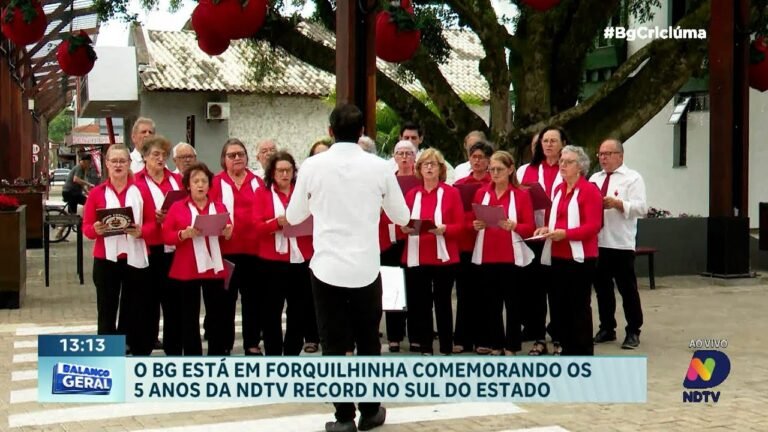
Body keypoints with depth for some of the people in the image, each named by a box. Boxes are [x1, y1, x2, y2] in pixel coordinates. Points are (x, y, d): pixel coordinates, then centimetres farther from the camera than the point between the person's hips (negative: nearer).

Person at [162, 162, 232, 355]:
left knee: (217, 315, 4)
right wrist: (184, 234, -19)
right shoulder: (177, 207, 3)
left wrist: (227, 233, -15)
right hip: (186, 269, -2)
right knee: (189, 317, 2)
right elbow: (166, 236, -2)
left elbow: (229, 234, 8)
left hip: (214, 267, 2)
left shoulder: (219, 207, 11)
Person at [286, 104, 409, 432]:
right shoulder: (379, 167, -4)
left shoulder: (312, 166, -4)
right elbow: (401, 217, 7)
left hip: (327, 267, -1)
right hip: (366, 268, 1)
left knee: (334, 345, 6)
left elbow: (293, 217, 8)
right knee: (368, 342, 14)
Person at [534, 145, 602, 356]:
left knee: (579, 305, -2)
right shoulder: (558, 189, 14)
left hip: (580, 256, -7)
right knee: (558, 302, 9)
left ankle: (583, 352, 6)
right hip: (557, 256, 7)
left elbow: (593, 226, -16)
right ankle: (565, 347, 19)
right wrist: (547, 229, 3)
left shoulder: (590, 190, -9)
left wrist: (565, 233, -26)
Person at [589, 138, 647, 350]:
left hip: (621, 244, -6)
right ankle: (607, 329, 23)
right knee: (602, 287, 12)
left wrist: (616, 203, -22)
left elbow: (641, 208, -11)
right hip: (596, 243, 6)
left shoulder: (633, 178, -2)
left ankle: (633, 332, 10)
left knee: (627, 289, 1)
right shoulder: (594, 178, 17)